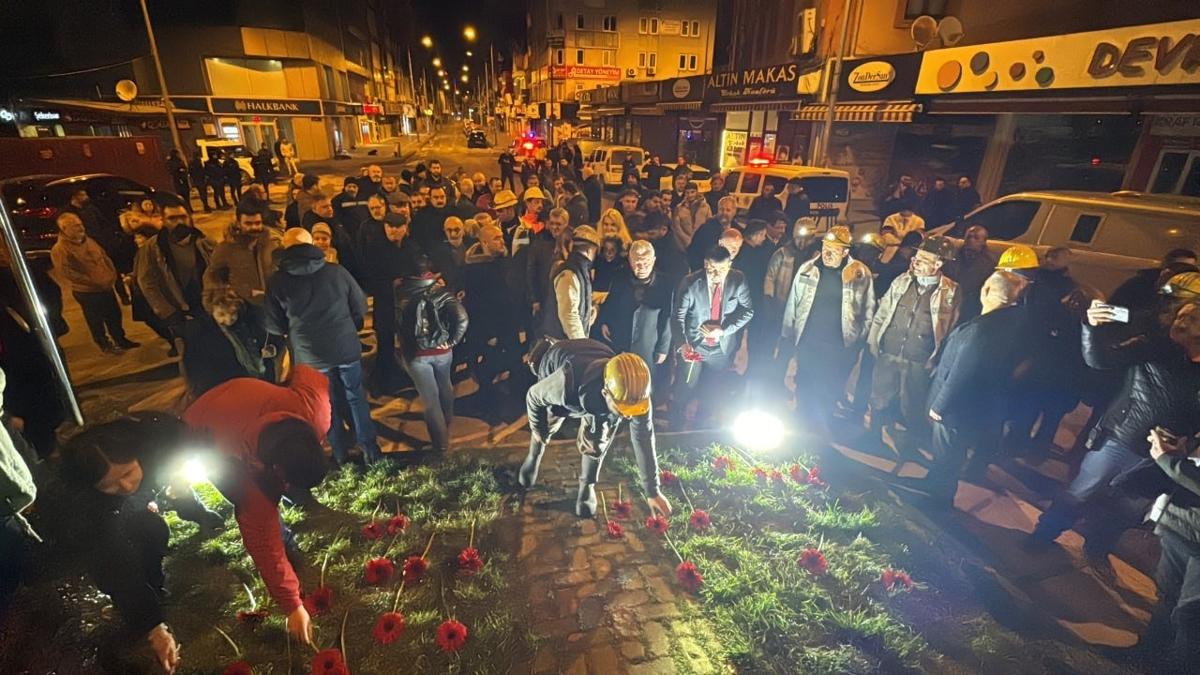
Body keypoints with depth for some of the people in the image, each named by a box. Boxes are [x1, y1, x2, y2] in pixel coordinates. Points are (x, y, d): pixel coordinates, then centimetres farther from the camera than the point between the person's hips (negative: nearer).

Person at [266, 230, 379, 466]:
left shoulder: (277, 281, -7)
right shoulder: (337, 271, -7)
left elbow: (274, 326, -1)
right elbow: (361, 307, 0)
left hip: (310, 354, 0)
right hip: (346, 347, 0)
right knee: (356, 397, 15)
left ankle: (341, 455, 29)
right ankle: (370, 449, 20)